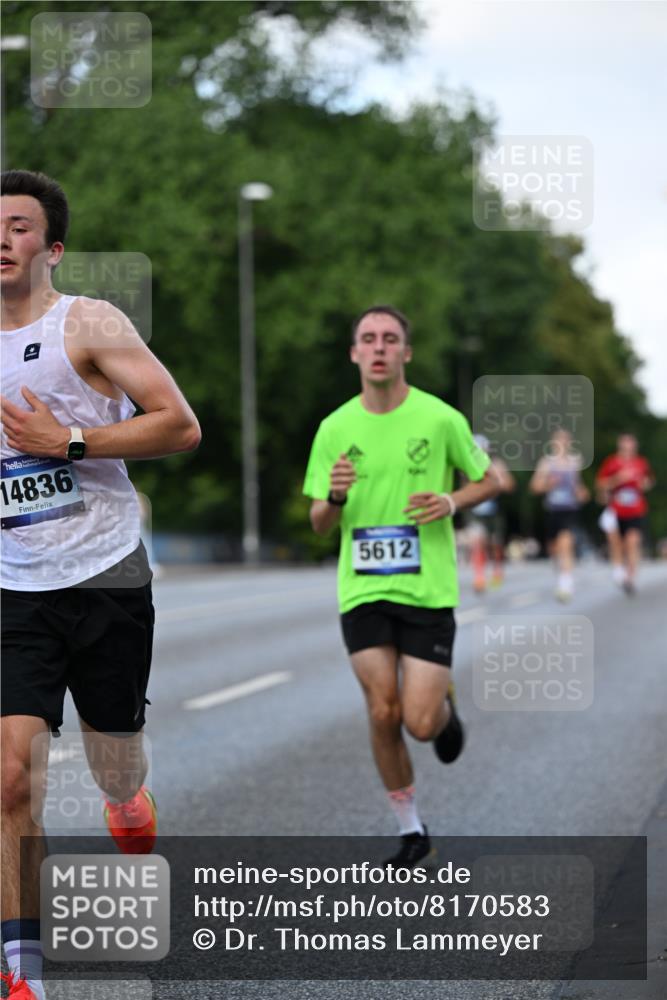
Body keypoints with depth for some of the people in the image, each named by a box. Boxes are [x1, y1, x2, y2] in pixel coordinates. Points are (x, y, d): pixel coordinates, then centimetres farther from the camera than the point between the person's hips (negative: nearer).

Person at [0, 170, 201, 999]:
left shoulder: (87, 324, -5)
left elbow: (181, 425, -13)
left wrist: (68, 443, -17)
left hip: (106, 580, -2)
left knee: (115, 772, 12)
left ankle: (132, 810, 52)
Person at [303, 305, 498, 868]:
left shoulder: (440, 419, -5)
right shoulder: (335, 428, 2)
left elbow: (489, 482, 9)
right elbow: (320, 523, 7)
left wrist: (451, 502, -11)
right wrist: (335, 496, -15)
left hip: (428, 591, -2)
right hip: (362, 593, 2)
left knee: (420, 722, -8)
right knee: (382, 713, -3)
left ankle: (445, 707, 31)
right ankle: (411, 832, 15)